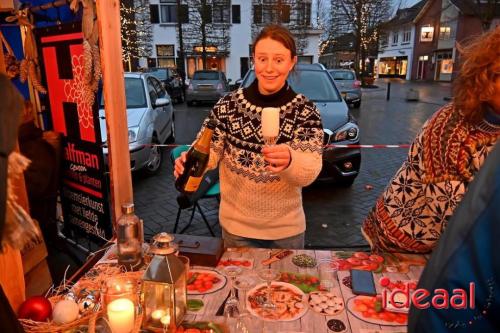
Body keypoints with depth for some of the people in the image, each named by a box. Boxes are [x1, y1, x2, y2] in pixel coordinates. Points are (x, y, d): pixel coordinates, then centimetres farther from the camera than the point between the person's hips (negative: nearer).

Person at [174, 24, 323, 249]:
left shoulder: (305, 111, -9)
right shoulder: (228, 105, -6)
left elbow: (310, 173, -19)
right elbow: (208, 151, -7)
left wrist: (289, 161, -41)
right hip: (236, 227, 1)